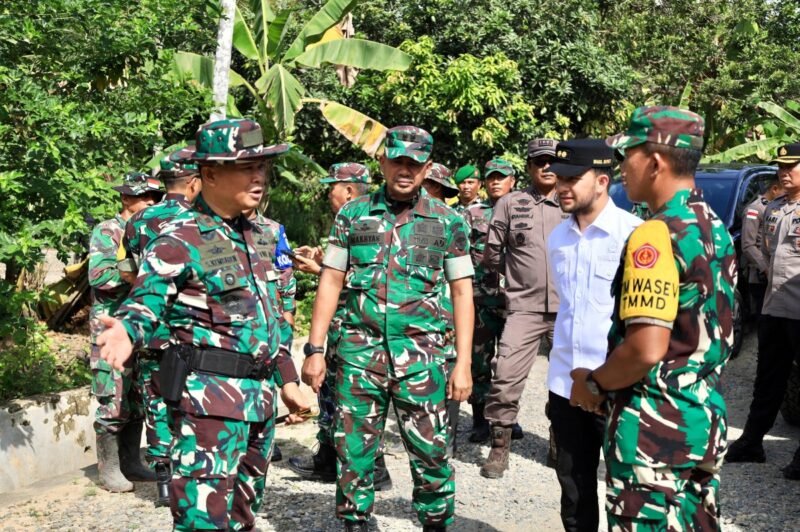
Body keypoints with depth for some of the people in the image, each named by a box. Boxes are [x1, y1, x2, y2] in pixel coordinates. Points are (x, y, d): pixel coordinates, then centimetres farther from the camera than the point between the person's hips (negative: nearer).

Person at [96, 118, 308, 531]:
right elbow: (146, 301, -17)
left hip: (261, 396, 8)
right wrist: (126, 330, -40)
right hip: (211, 395, -8)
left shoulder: (258, 237, 14)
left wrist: (287, 380, 20)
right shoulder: (181, 239, -10)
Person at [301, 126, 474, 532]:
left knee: (431, 456, 3)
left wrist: (463, 363, -3)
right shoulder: (353, 214, 6)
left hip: (422, 357, -1)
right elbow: (331, 282, 7)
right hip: (358, 353, 1)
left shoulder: (448, 221, 3)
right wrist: (314, 350, 1)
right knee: (352, 455, 8)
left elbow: (461, 292, 4)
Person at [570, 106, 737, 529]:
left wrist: (594, 383, -8)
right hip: (705, 419, 9)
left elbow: (646, 348, -26)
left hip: (655, 426, -9)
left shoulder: (656, 234, -19)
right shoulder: (715, 229, 10)